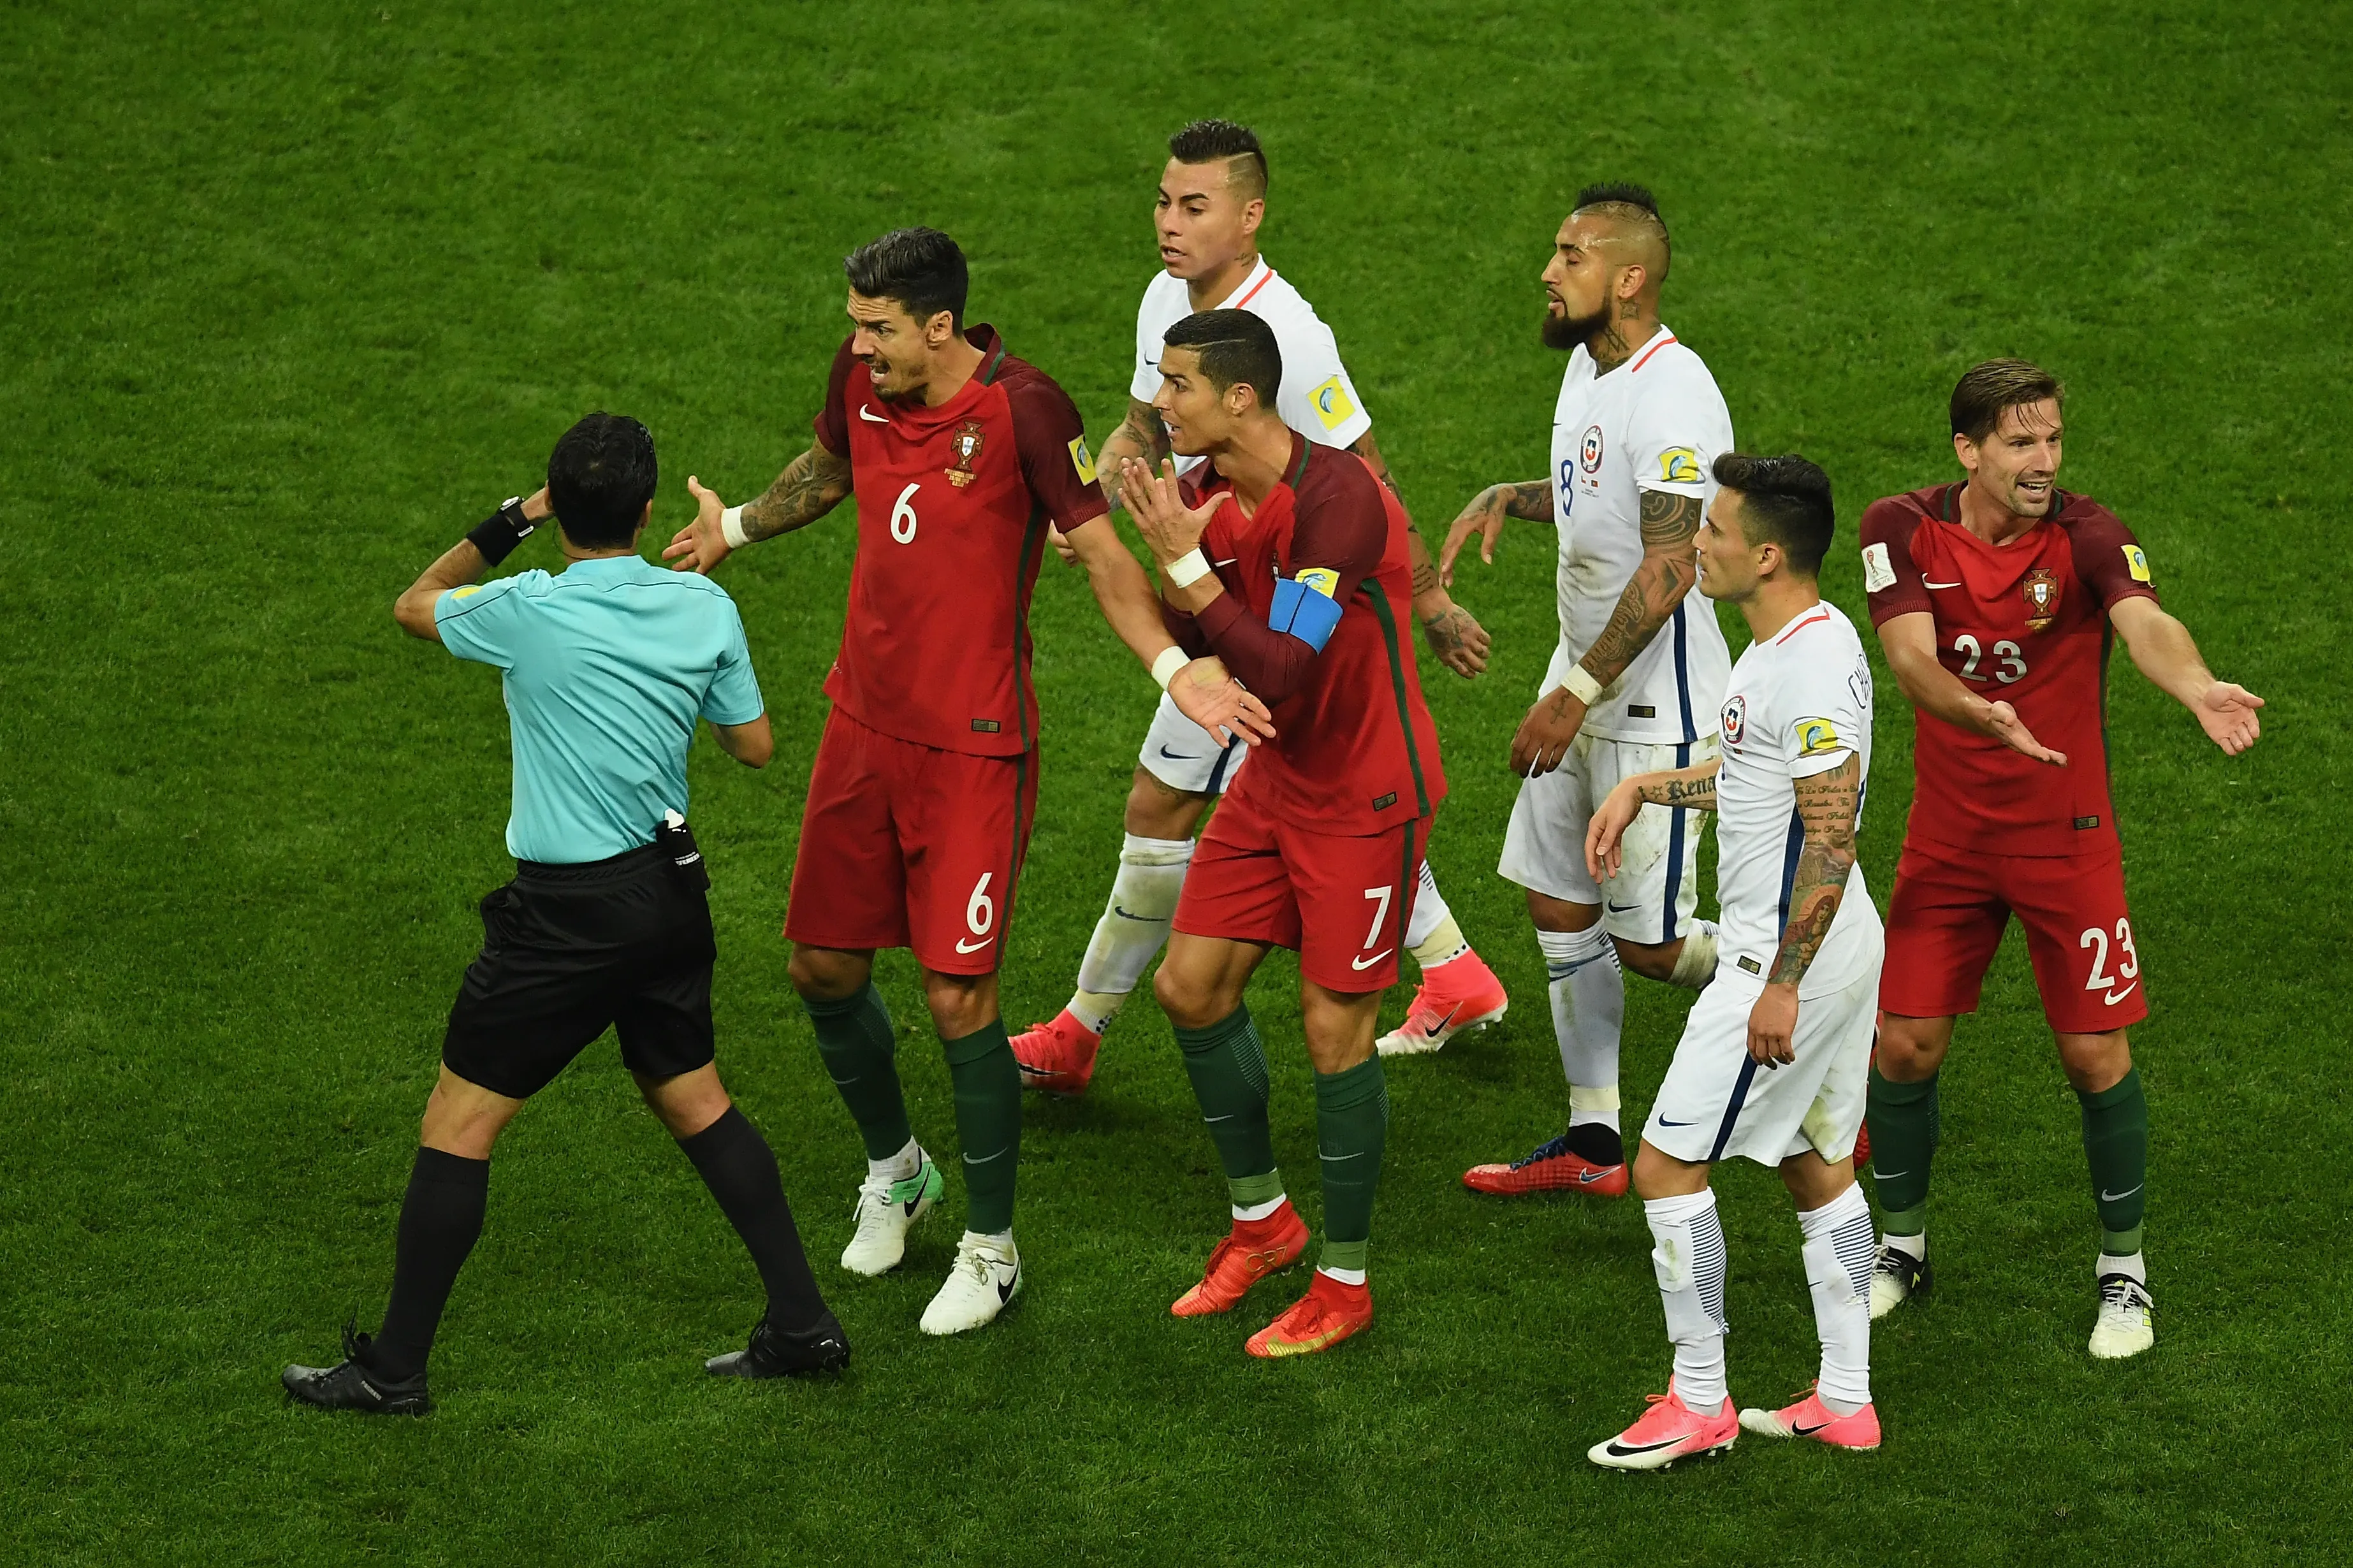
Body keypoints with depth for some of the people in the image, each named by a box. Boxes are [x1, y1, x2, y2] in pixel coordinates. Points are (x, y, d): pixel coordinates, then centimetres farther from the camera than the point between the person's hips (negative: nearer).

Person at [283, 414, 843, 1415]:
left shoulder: (530, 612, -16)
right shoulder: (706, 609, -3)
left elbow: (412, 606, 4)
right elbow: (754, 745, 9)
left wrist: (503, 528, 8)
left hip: (570, 911, -6)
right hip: (671, 889, 6)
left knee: (458, 1123, 3)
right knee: (694, 1100, 21)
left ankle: (394, 1369, 8)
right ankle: (801, 1324, 21)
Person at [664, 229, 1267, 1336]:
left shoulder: (1022, 408, -19)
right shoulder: (862, 377, -1)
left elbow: (1099, 551, -13)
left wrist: (1175, 668, -28)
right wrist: (734, 528, 37)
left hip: (973, 745, -6)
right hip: (865, 723, 6)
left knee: (957, 996, -7)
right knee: (824, 968, 12)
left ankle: (991, 1248, 12)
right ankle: (895, 1169, 40)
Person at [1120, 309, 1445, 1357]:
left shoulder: (1337, 499, -27)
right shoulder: (1207, 490, -2)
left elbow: (1282, 671, -31)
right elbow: (1191, 643, 3)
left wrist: (1186, 561, -31)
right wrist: (1167, 550, -14)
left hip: (1366, 797, -8)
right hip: (1275, 779, 8)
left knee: (1334, 1027, -2)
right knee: (1191, 986, 7)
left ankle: (1343, 1284, 13)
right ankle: (1261, 1220, 26)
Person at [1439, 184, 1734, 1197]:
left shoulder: (1672, 394, -23)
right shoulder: (1588, 361, 7)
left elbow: (1667, 571, -27)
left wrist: (1575, 695, -26)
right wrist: (1505, 498, 6)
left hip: (1659, 705, -9)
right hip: (1586, 681, 9)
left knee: (1649, 941, -2)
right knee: (1559, 907, 11)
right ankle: (1592, 1143, 20)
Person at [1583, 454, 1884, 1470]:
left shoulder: (1814, 667, -23)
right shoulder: (1786, 644, 9)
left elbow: (1831, 838, -25)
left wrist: (1781, 985, -23)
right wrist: (1643, 789, 20)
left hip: (1791, 957, -10)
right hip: (1829, 952, 10)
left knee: (1666, 1165, -3)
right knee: (1817, 1166, 16)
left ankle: (1699, 1403, 6)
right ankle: (1845, 1405, 23)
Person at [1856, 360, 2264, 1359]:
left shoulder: (2086, 536, -15)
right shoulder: (1903, 529, -9)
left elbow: (2144, 622, -34)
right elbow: (1912, 659, -23)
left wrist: (2198, 688, -57)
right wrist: (1984, 716, -44)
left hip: (2065, 836, -2)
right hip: (1947, 836, 2)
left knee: (2096, 1055, -2)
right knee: (1906, 1045, 3)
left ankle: (2123, 1270, 18)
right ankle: (1901, 1244, 27)